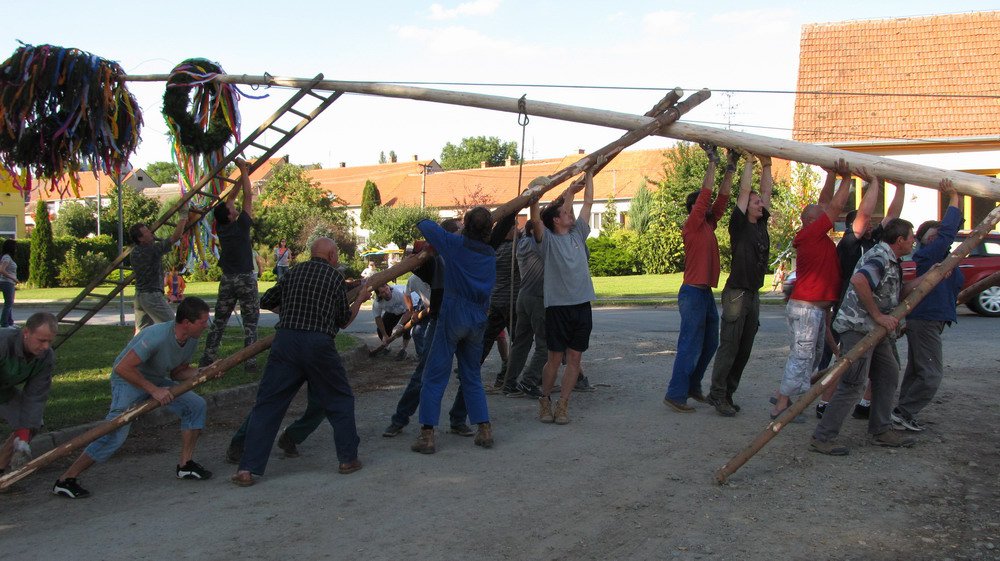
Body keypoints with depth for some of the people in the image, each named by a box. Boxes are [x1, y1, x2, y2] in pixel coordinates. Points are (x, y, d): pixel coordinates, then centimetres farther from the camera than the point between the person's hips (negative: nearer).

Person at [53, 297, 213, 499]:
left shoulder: (191, 339, -8)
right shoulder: (158, 336, -33)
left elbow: (178, 372, 4)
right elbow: (123, 368, -31)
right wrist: (153, 390, -30)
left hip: (156, 380, 8)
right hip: (128, 380, -8)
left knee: (196, 405, -4)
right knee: (116, 432, -22)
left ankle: (185, 466, 6)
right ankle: (66, 480, -10)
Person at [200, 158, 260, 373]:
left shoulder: (220, 228, 3)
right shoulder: (241, 226, -12)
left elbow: (230, 198, 13)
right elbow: (248, 196, -4)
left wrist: (242, 176, 18)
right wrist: (244, 171, 4)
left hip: (227, 280, 5)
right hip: (245, 279, -5)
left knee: (219, 321, 13)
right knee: (250, 322, -1)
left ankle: (208, 357, 13)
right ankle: (250, 361, -4)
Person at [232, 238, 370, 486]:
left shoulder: (294, 272, 16)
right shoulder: (335, 277, 7)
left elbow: (267, 300, 25)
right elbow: (344, 321, 12)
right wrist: (360, 300, 28)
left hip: (285, 342, 3)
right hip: (320, 345, -2)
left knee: (267, 405, 5)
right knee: (340, 401, 16)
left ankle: (247, 469, 0)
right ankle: (348, 458, 20)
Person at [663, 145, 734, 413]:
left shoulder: (708, 225, 14)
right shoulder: (692, 225, -9)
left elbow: (722, 197, 13)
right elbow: (706, 193, -16)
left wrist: (731, 166, 9)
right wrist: (712, 161, -13)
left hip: (706, 293, 9)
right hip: (693, 293, -9)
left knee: (709, 345, 15)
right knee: (691, 346, -9)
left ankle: (692, 386, 26)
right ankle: (675, 394, -6)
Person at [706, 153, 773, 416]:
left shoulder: (761, 225, 12)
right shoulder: (739, 225, -7)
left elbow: (766, 191, 15)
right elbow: (744, 191, -10)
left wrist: (766, 164, 10)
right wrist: (750, 161, -4)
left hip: (754, 295, 8)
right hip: (736, 294, -8)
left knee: (744, 349, 9)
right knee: (729, 347, -7)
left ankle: (727, 393, 17)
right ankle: (718, 395, 0)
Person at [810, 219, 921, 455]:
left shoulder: (892, 261, 18)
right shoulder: (880, 256, -16)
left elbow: (897, 293, 26)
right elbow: (858, 280, -35)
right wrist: (878, 315, -28)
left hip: (875, 329, 11)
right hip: (858, 326, -11)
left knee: (889, 374, 16)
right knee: (854, 384, -11)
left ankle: (881, 431, 25)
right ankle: (822, 437, -8)